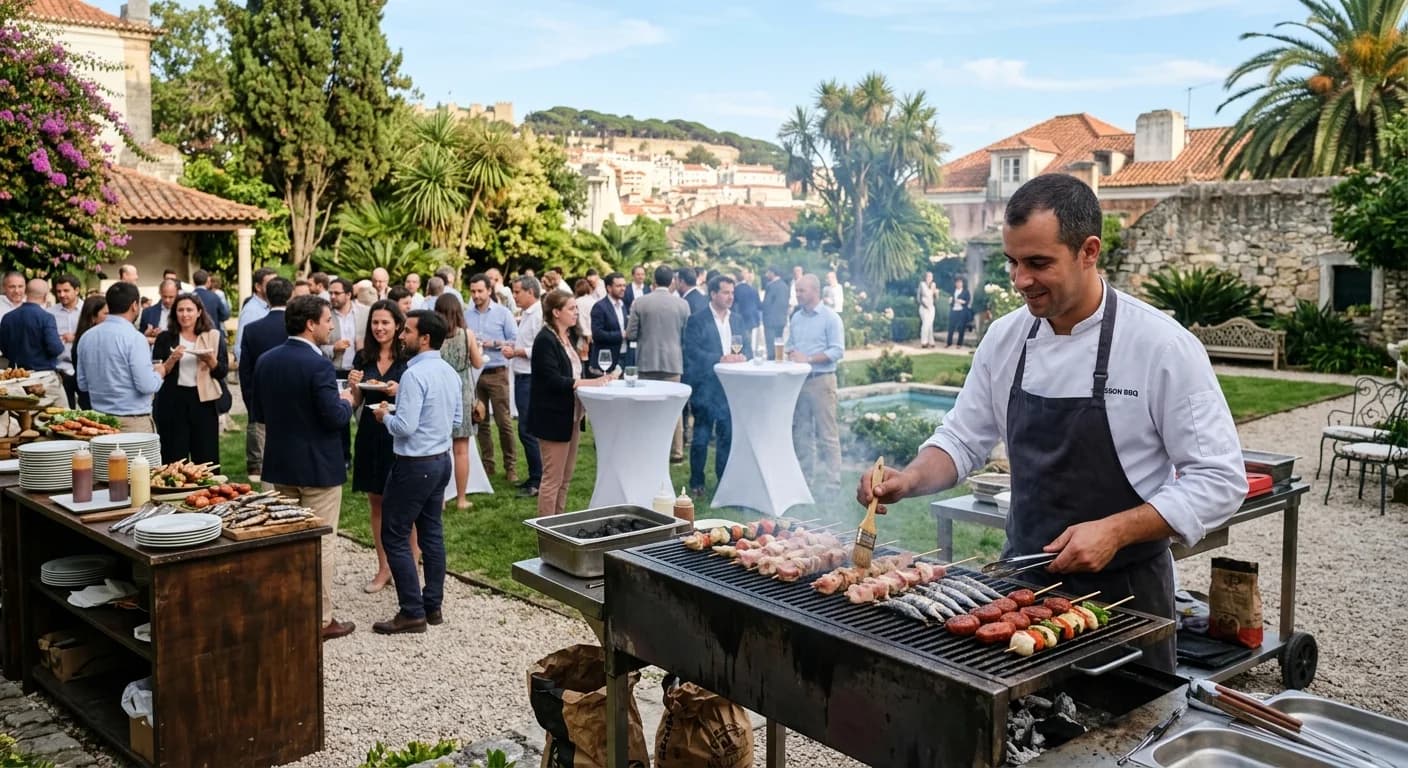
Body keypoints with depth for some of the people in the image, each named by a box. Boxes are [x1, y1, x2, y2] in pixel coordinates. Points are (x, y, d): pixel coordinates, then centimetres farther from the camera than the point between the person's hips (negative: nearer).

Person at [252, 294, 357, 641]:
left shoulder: (265, 361, 2)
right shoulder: (318, 364, -20)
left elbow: (259, 414, 8)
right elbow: (336, 418, -22)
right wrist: (346, 402, -2)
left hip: (281, 463, 7)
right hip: (318, 466, -7)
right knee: (321, 543, 2)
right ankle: (320, 619, 8)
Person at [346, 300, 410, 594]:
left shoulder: (409, 359, -6)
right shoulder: (363, 358, 6)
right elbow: (355, 403, 10)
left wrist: (401, 391, -22)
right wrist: (353, 384, -9)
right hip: (370, 435, 5)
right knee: (376, 503, 11)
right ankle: (384, 568, 23)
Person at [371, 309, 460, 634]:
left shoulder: (414, 375, -20)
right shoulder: (450, 373, 7)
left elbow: (404, 427, -23)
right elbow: (458, 419, 14)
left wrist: (385, 416, -5)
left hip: (415, 464, -9)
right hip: (441, 459, 9)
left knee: (395, 536, 0)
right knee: (432, 533, 15)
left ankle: (412, 613, 3)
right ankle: (433, 605, 22)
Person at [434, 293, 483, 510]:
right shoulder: (467, 334, -6)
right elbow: (478, 364, 5)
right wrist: (479, 350, 24)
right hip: (462, 394, 0)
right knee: (461, 450, 6)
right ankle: (461, 498, 10)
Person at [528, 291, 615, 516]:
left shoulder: (568, 337, 13)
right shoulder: (545, 340, -16)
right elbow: (554, 380, -22)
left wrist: (600, 379, 0)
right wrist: (593, 382, -23)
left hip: (570, 415, 9)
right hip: (553, 418, -9)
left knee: (565, 478, 15)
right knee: (553, 479, -2)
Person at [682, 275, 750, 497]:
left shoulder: (737, 319, 13)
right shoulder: (697, 320, -5)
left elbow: (747, 346, 12)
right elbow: (692, 351, -14)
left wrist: (742, 356, -12)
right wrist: (720, 358, -22)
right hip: (705, 387, -5)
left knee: (728, 435, 9)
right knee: (701, 436, 2)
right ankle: (697, 483, 13)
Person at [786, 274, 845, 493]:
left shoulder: (830, 318, -6)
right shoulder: (796, 317, 14)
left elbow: (837, 351, -12)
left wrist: (808, 359, -18)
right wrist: (789, 352, -6)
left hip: (821, 379, -6)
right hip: (798, 379, 7)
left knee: (827, 434, -4)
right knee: (800, 431, 11)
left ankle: (831, 483, 1)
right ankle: (803, 476, 20)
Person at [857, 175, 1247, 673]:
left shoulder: (1162, 345, -16)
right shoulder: (1005, 338, -2)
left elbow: (1219, 480, -15)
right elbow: (964, 438, 8)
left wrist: (1116, 531, -25)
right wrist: (910, 480, -11)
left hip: (1122, 591, -4)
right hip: (1024, 580, 4)